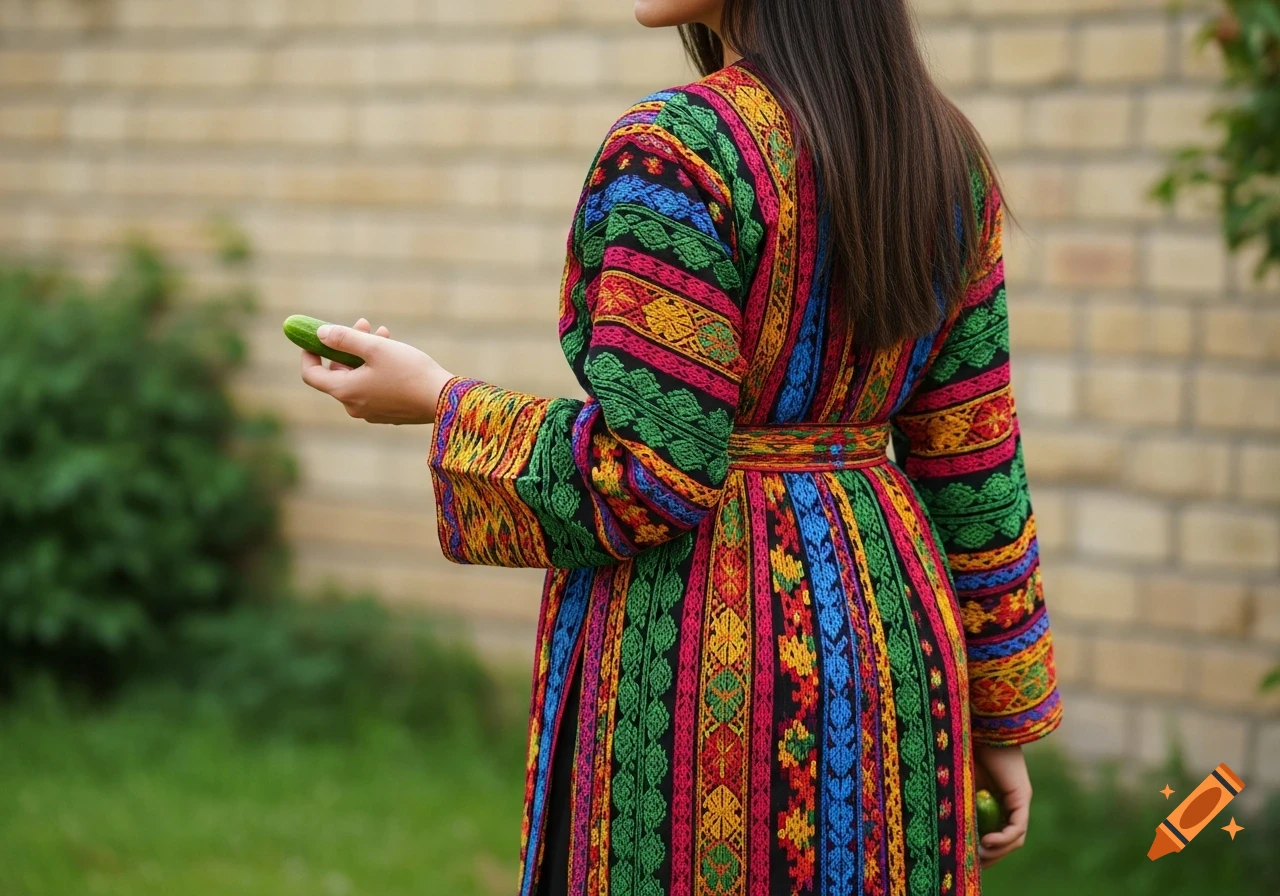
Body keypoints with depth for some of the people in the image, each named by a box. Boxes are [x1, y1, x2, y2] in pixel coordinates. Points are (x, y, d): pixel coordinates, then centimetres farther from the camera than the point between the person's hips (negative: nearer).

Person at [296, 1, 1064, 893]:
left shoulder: (672, 152, -17)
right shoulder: (950, 157, 4)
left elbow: (648, 479, -18)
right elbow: (971, 469, 7)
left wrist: (441, 402, -5)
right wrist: (1001, 717, 13)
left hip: (692, 645, -6)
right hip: (885, 634, 7)